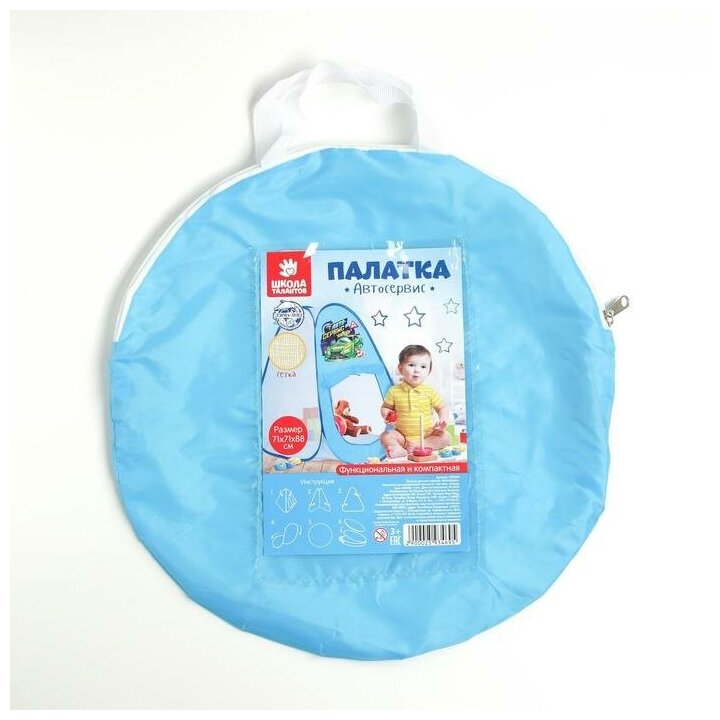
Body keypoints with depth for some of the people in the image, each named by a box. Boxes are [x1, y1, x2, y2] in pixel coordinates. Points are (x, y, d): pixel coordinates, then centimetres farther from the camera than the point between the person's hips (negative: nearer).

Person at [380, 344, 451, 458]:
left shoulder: (431, 391, -2)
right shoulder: (394, 391, -4)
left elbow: (441, 408, 5)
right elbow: (385, 407, 5)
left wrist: (443, 420, -16)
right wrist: (387, 414, -18)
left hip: (426, 434, 1)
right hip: (402, 435, 0)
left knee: (445, 437, -22)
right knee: (385, 437, -23)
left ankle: (416, 446, -31)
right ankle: (403, 452, -44)